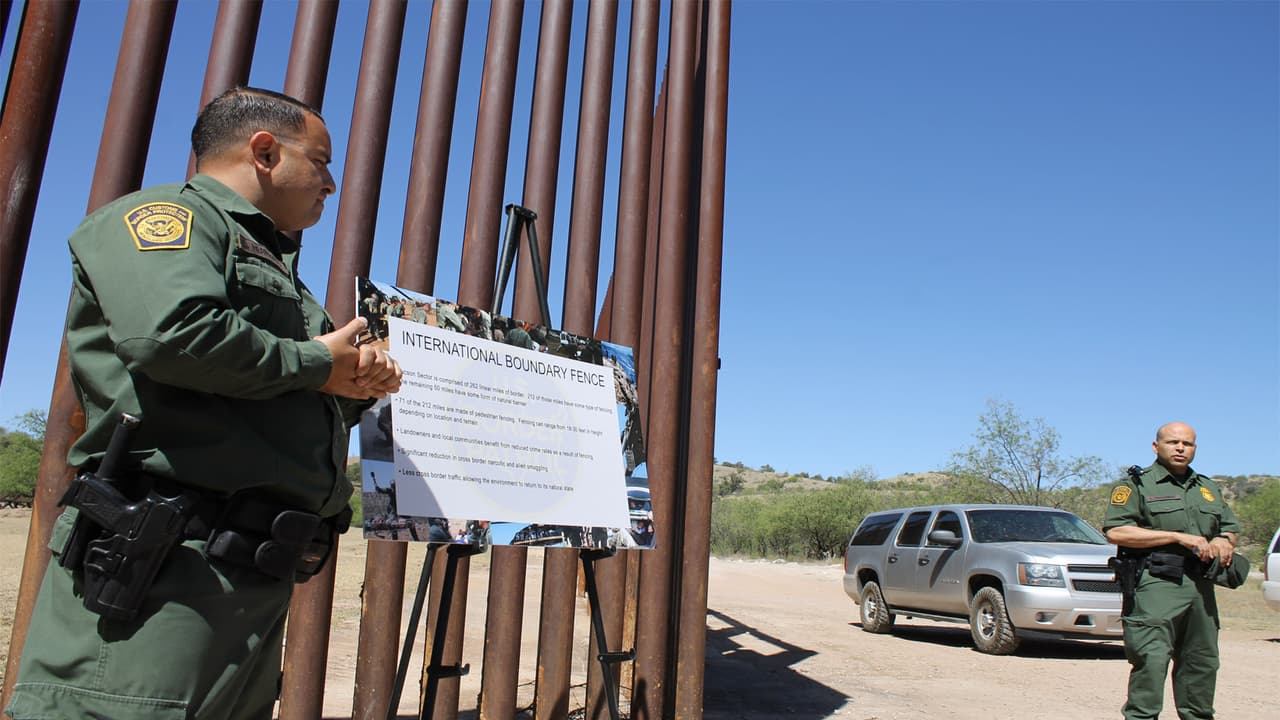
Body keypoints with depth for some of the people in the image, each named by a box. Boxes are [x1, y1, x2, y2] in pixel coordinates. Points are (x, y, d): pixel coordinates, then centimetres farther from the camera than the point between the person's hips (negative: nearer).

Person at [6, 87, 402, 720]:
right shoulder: (165, 214, 0)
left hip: (262, 583, 9)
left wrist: (354, 388, 8)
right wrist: (315, 363, -8)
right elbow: (173, 331, -23)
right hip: (165, 569, -9)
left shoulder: (271, 264, 27)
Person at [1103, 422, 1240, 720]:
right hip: (1155, 587, -6)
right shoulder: (1137, 484, 1)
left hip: (1201, 589, 6)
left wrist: (1224, 541, 3)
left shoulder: (1209, 489, 21)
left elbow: (1230, 527, 29)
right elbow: (1116, 531, -11)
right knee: (1150, 663, -11)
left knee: (1202, 662, 12)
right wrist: (1178, 537, -14)